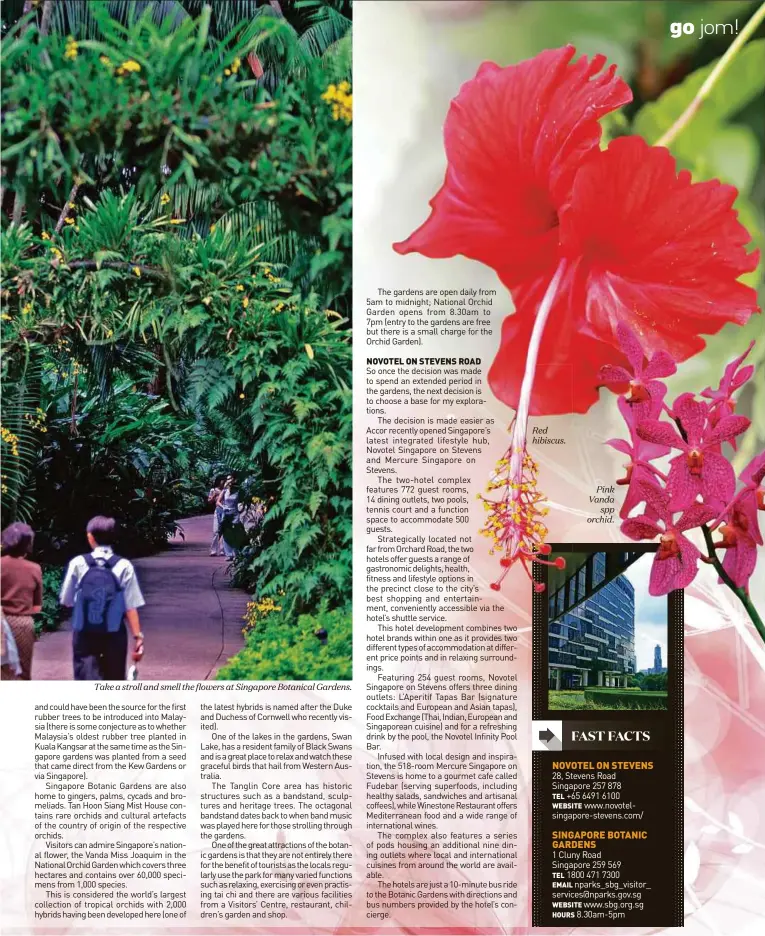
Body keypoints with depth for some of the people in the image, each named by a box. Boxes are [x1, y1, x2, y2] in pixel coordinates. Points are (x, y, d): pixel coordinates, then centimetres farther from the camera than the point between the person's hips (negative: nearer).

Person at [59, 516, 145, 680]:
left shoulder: (78, 563, -5)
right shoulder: (124, 566, -7)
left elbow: (67, 601, 3)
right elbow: (131, 607, -9)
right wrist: (137, 636, -4)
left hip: (84, 635, 0)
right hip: (114, 635, 0)